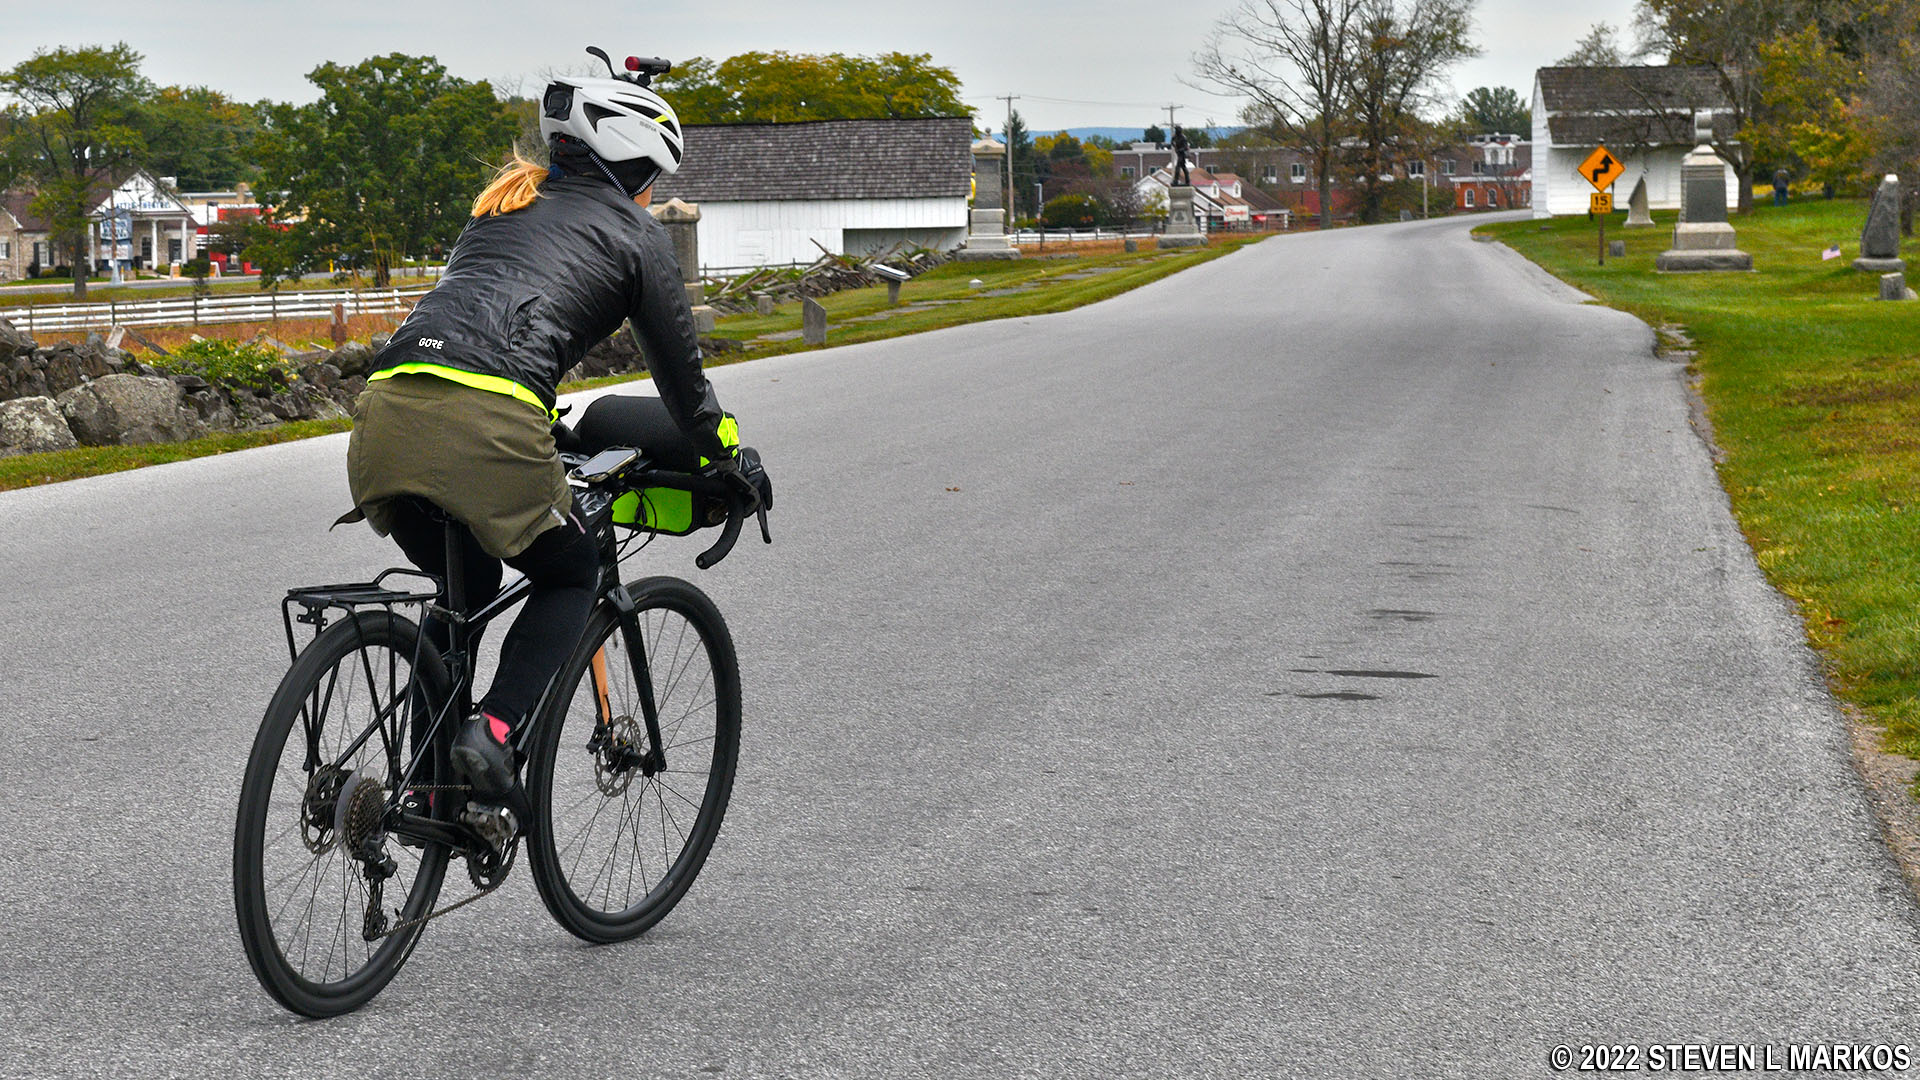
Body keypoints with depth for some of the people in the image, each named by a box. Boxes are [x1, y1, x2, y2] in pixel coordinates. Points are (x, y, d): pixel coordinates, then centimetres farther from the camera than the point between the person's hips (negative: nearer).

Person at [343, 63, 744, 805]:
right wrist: (727, 459, 37)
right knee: (570, 576, 20)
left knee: (466, 588, 29)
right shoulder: (635, 234, 16)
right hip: (484, 426, -6)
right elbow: (679, 369, 21)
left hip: (387, 410, 6)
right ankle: (493, 732, -2)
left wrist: (554, 430, 57)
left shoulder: (499, 208, 33)